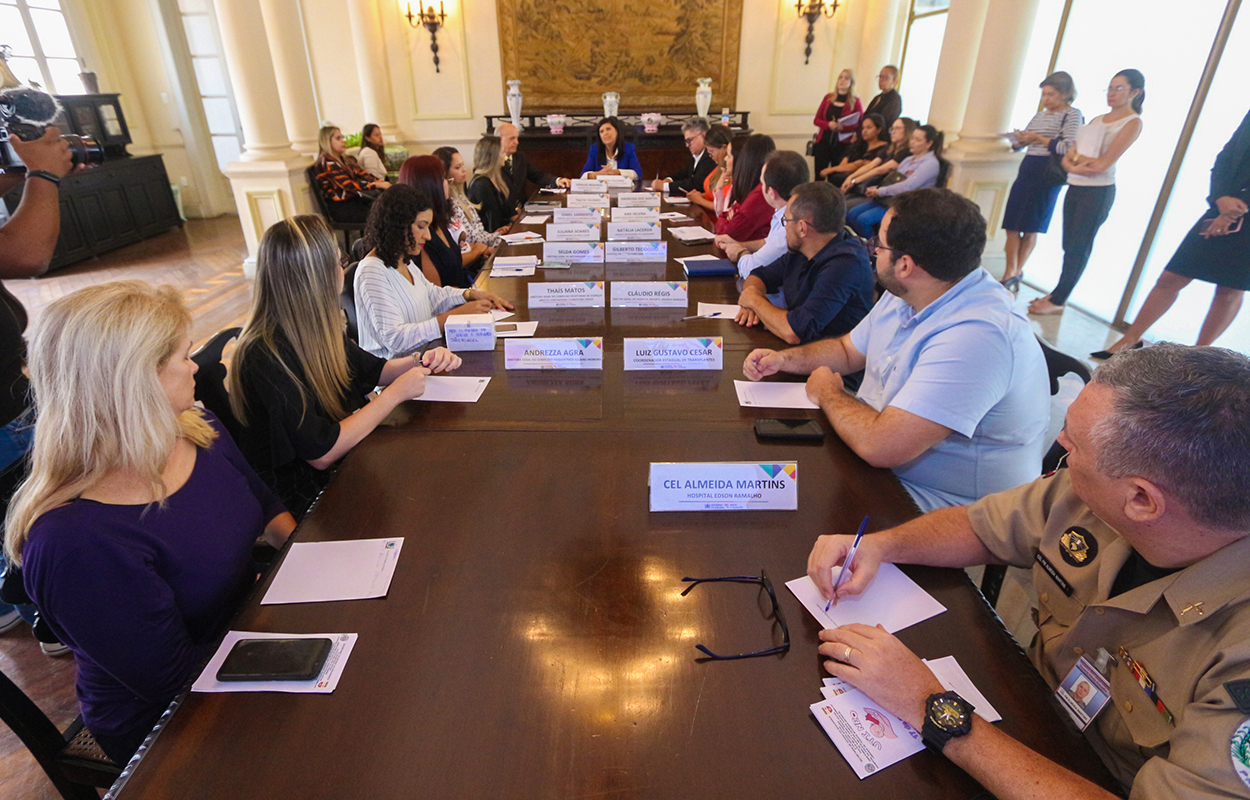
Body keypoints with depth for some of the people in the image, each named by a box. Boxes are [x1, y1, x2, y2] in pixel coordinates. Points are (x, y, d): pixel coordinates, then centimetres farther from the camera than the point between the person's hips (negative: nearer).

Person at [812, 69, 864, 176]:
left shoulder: (855, 102, 2)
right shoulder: (828, 98, 12)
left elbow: (860, 125, -3)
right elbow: (816, 120, 11)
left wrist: (842, 127, -21)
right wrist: (828, 124, -11)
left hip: (842, 144, -2)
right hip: (823, 142, 3)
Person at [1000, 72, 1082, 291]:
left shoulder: (1072, 115, -4)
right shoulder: (1039, 115, 18)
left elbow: (1068, 147, -16)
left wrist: (1038, 138, -15)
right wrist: (1018, 139, -2)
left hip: (1047, 174, -7)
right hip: (1026, 169, 7)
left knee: (1030, 227, -1)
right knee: (1012, 224, -1)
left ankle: (1016, 271, 9)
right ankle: (1012, 272, 1)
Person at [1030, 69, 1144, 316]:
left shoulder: (1133, 123, -3)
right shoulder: (1097, 120, 17)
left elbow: (1104, 164, -14)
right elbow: (1068, 157, 8)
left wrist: (1077, 157, -3)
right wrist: (1073, 163, -13)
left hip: (1098, 192, -6)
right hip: (1075, 187, 6)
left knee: (1079, 247, -5)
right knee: (1069, 245, 6)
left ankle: (1058, 301, -3)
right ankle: (1058, 294, 11)